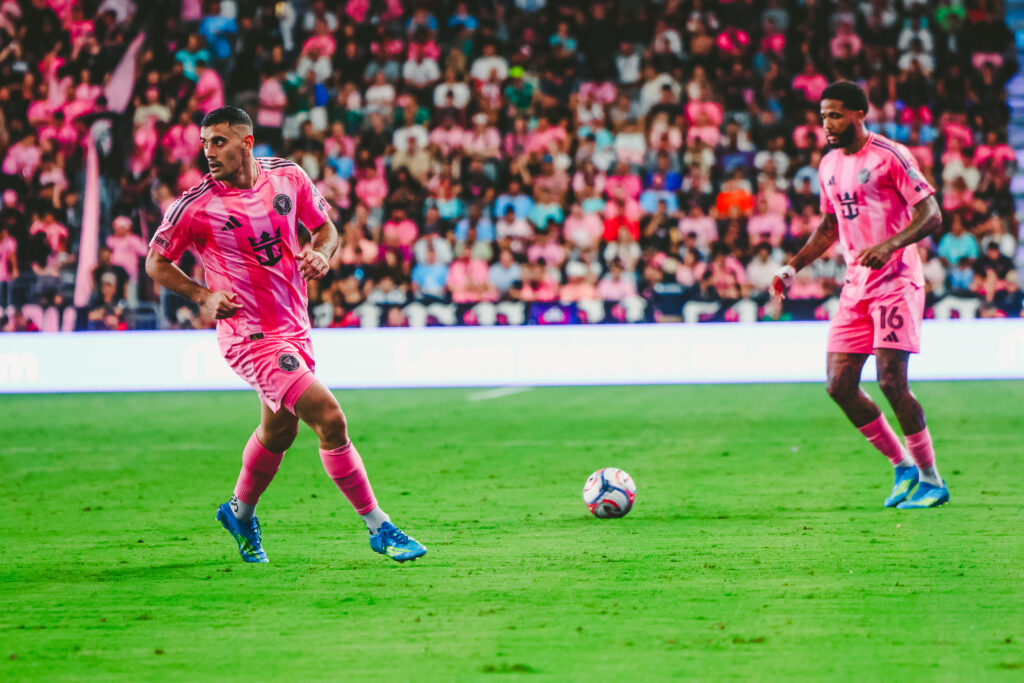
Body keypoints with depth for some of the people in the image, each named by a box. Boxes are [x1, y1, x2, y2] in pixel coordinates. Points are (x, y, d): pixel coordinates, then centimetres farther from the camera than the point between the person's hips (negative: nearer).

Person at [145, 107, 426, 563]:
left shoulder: (288, 178, -2)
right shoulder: (194, 207, -13)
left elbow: (324, 226, 13)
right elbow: (156, 263, -1)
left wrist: (320, 254, -9)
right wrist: (203, 296, -15)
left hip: (295, 328, 6)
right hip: (250, 335, -6)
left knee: (279, 432, 23)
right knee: (330, 419, -16)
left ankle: (240, 513, 48)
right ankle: (379, 528, -7)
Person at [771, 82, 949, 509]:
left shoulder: (889, 156, -10)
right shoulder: (829, 166, 13)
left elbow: (931, 214, -13)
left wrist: (890, 245, -27)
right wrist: (792, 267, 14)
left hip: (896, 281, -7)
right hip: (856, 286, 7)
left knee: (891, 382, -15)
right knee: (840, 386, 0)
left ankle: (931, 480, -2)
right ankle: (903, 468, 14)